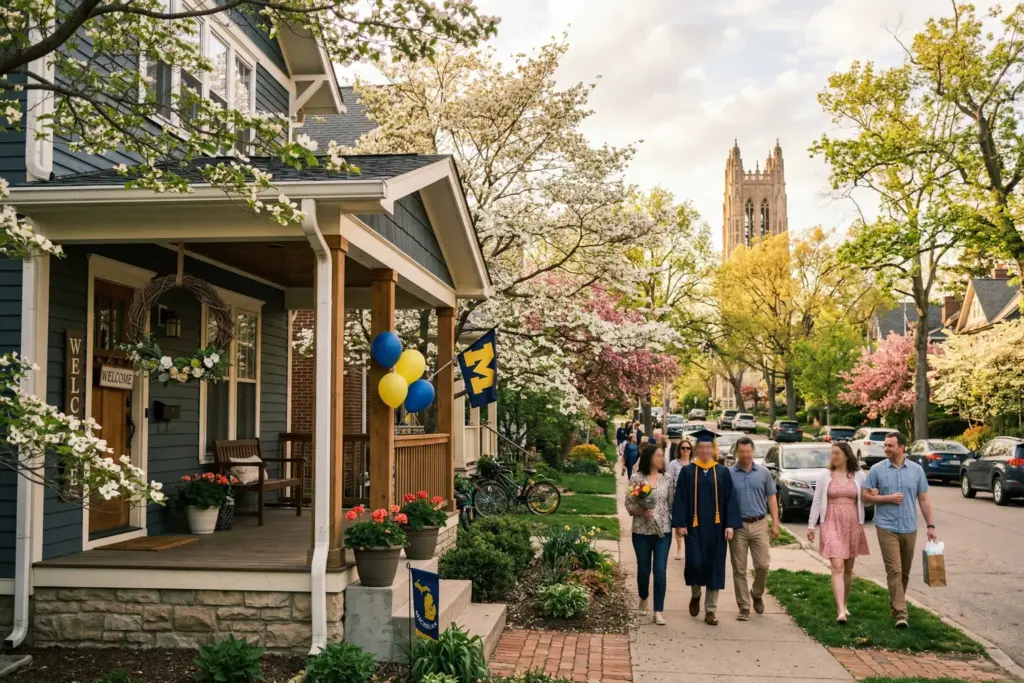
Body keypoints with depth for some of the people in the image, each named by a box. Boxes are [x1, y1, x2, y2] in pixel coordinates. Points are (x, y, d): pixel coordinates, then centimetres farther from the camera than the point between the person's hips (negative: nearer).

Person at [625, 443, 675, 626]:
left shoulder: (667, 479, 1)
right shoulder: (636, 478, -5)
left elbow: (672, 504, 5)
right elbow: (628, 504, -4)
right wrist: (640, 511, -21)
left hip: (663, 531, 1)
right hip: (642, 531, 0)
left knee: (660, 571, -6)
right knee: (643, 568, 13)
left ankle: (659, 611, -1)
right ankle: (643, 599, 39)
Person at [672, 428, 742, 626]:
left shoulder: (722, 472, 5)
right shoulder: (687, 471, 2)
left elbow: (730, 500, 2)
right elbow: (681, 499, -1)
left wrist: (730, 525, -7)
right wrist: (680, 524, -8)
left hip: (716, 527, 1)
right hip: (694, 526, -1)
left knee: (714, 567, 3)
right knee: (694, 563, -9)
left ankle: (710, 611, 13)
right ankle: (695, 595, 23)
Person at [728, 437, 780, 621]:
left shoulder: (763, 473, 5)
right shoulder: (728, 474, 0)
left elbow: (771, 498, 8)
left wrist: (775, 523, 2)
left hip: (759, 524, 1)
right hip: (737, 526, -1)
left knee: (762, 565, -1)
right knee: (739, 569, 3)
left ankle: (757, 594, 27)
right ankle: (744, 607, 12)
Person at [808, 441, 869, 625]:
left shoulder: (859, 476, 4)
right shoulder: (825, 476, 2)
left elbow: (864, 501, 11)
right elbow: (817, 501, 5)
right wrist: (811, 525, 3)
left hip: (853, 525, 2)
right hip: (832, 525, -2)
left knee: (848, 568, 11)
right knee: (837, 567, -12)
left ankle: (844, 604, 29)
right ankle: (841, 611, -18)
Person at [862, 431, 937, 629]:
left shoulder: (916, 470, 4)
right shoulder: (877, 469, -2)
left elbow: (924, 499, 6)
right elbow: (865, 496, 0)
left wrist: (930, 526, 3)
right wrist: (889, 498, -12)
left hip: (909, 528, 3)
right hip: (887, 528, -3)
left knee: (905, 572, 13)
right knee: (894, 570, -10)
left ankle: (896, 604, 32)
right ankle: (900, 613, -12)